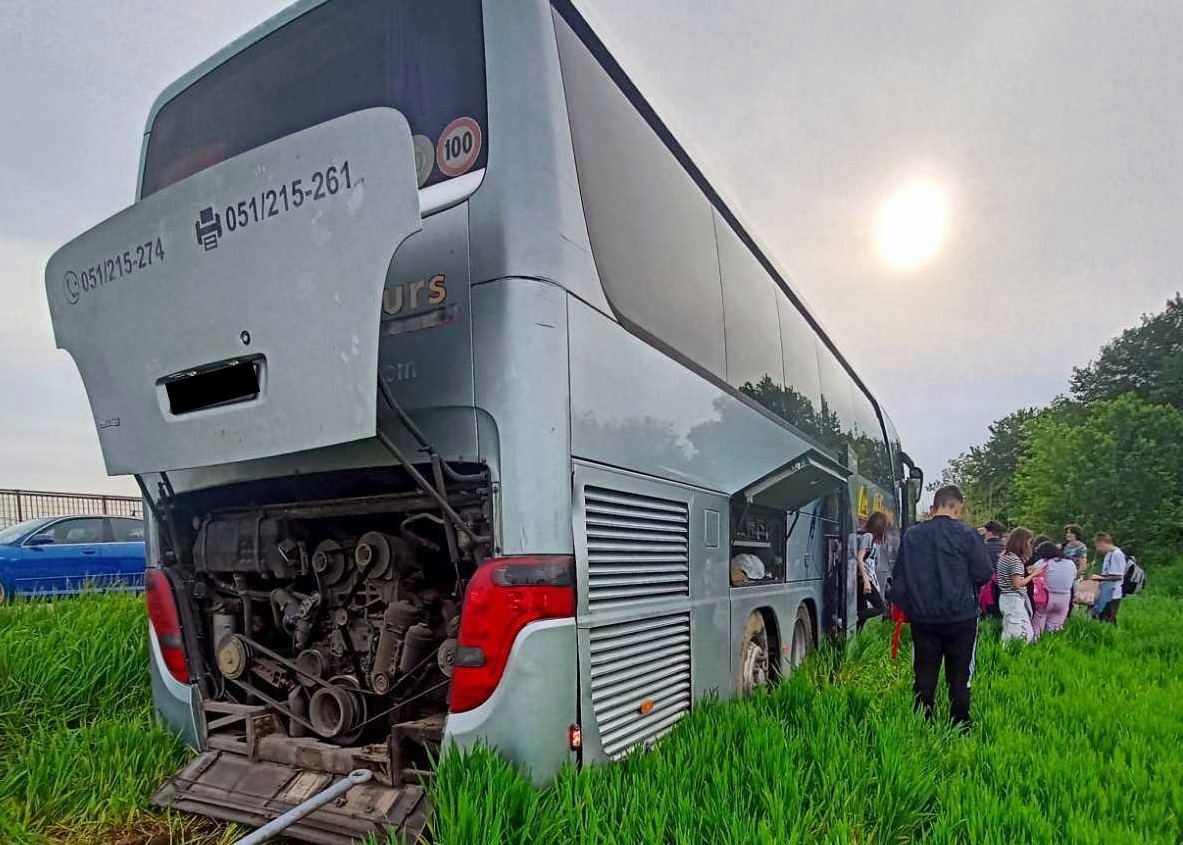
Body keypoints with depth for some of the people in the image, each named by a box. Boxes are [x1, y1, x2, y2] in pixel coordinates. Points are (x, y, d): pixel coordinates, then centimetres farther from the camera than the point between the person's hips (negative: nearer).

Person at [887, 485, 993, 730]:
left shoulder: (911, 535, -1)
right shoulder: (967, 535, -10)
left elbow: (898, 576, 5)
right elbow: (984, 574, -7)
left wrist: (900, 604, 18)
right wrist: (964, 585, 14)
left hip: (923, 618, 2)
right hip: (961, 617, -2)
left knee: (924, 676, 10)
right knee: (959, 677, 9)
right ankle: (960, 729, 16)